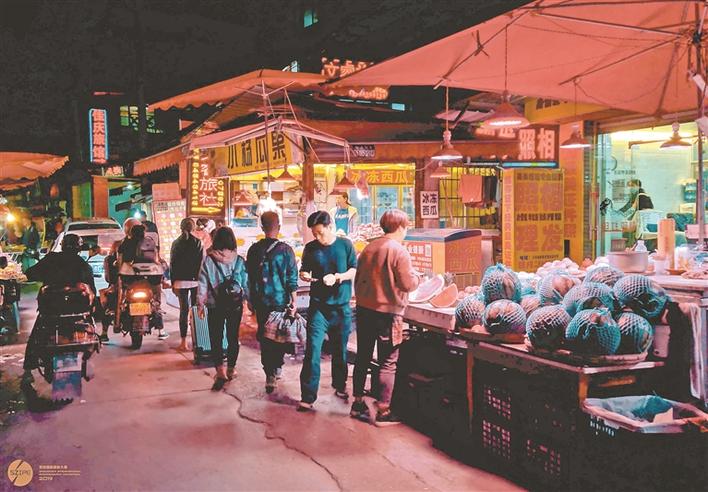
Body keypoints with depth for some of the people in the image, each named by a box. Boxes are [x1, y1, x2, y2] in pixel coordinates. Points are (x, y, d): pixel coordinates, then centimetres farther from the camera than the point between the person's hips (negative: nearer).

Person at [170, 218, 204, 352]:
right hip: (195, 280, -1)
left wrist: (173, 283, 10)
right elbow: (202, 263, -4)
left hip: (180, 281, 1)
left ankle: (184, 342, 3)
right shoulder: (198, 243, -3)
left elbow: (172, 264, 4)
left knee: (184, 310, 4)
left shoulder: (176, 243, 2)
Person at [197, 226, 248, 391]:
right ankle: (231, 369, 24)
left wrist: (200, 304, 6)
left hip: (215, 305, -2)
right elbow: (246, 283, 2)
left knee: (216, 338, 4)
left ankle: (220, 371, -7)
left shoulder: (209, 260, -9)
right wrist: (250, 300, 14)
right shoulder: (239, 260, -4)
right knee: (233, 337, 14)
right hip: (236, 304, 2)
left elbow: (203, 284, -4)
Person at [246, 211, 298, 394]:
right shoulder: (286, 250, -10)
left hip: (261, 303, 1)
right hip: (281, 301, -1)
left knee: (264, 337, 8)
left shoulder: (254, 250, -3)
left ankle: (270, 375, 5)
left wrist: (251, 301, 14)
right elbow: (292, 279, -8)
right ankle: (276, 368, 22)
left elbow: (249, 278, 4)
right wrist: (293, 302, 0)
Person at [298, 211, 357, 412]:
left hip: (341, 306, 0)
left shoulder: (345, 244, -1)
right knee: (312, 350, -8)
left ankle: (340, 386, 33)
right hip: (318, 306, 0)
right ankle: (307, 397, -5)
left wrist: (337, 277, -17)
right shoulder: (310, 248, 4)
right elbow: (304, 270, 13)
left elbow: (355, 271, -1)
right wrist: (304, 275, -10)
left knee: (340, 349, 13)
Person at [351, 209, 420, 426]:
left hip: (364, 309, 7)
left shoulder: (369, 247, 7)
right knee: (388, 363, 2)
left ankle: (358, 404, 26)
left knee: (363, 357, 16)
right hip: (387, 313, -7)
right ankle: (383, 412, 6)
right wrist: (416, 276, 6)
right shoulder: (399, 251, -13)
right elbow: (408, 284, -14)